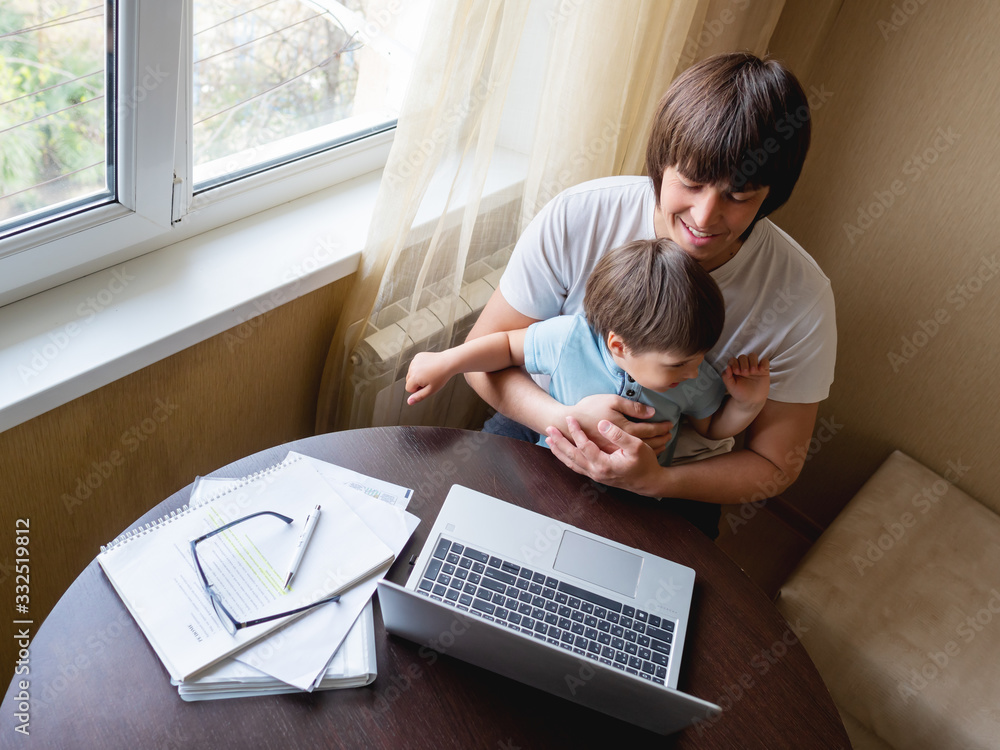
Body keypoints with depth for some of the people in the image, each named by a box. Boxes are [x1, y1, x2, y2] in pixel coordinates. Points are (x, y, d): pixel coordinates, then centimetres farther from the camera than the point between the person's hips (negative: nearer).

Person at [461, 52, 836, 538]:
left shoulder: (800, 301, -21)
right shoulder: (576, 219, -22)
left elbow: (775, 463, -11)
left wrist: (653, 480, -29)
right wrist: (564, 418, -34)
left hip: (672, 483, 2)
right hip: (544, 424, -1)